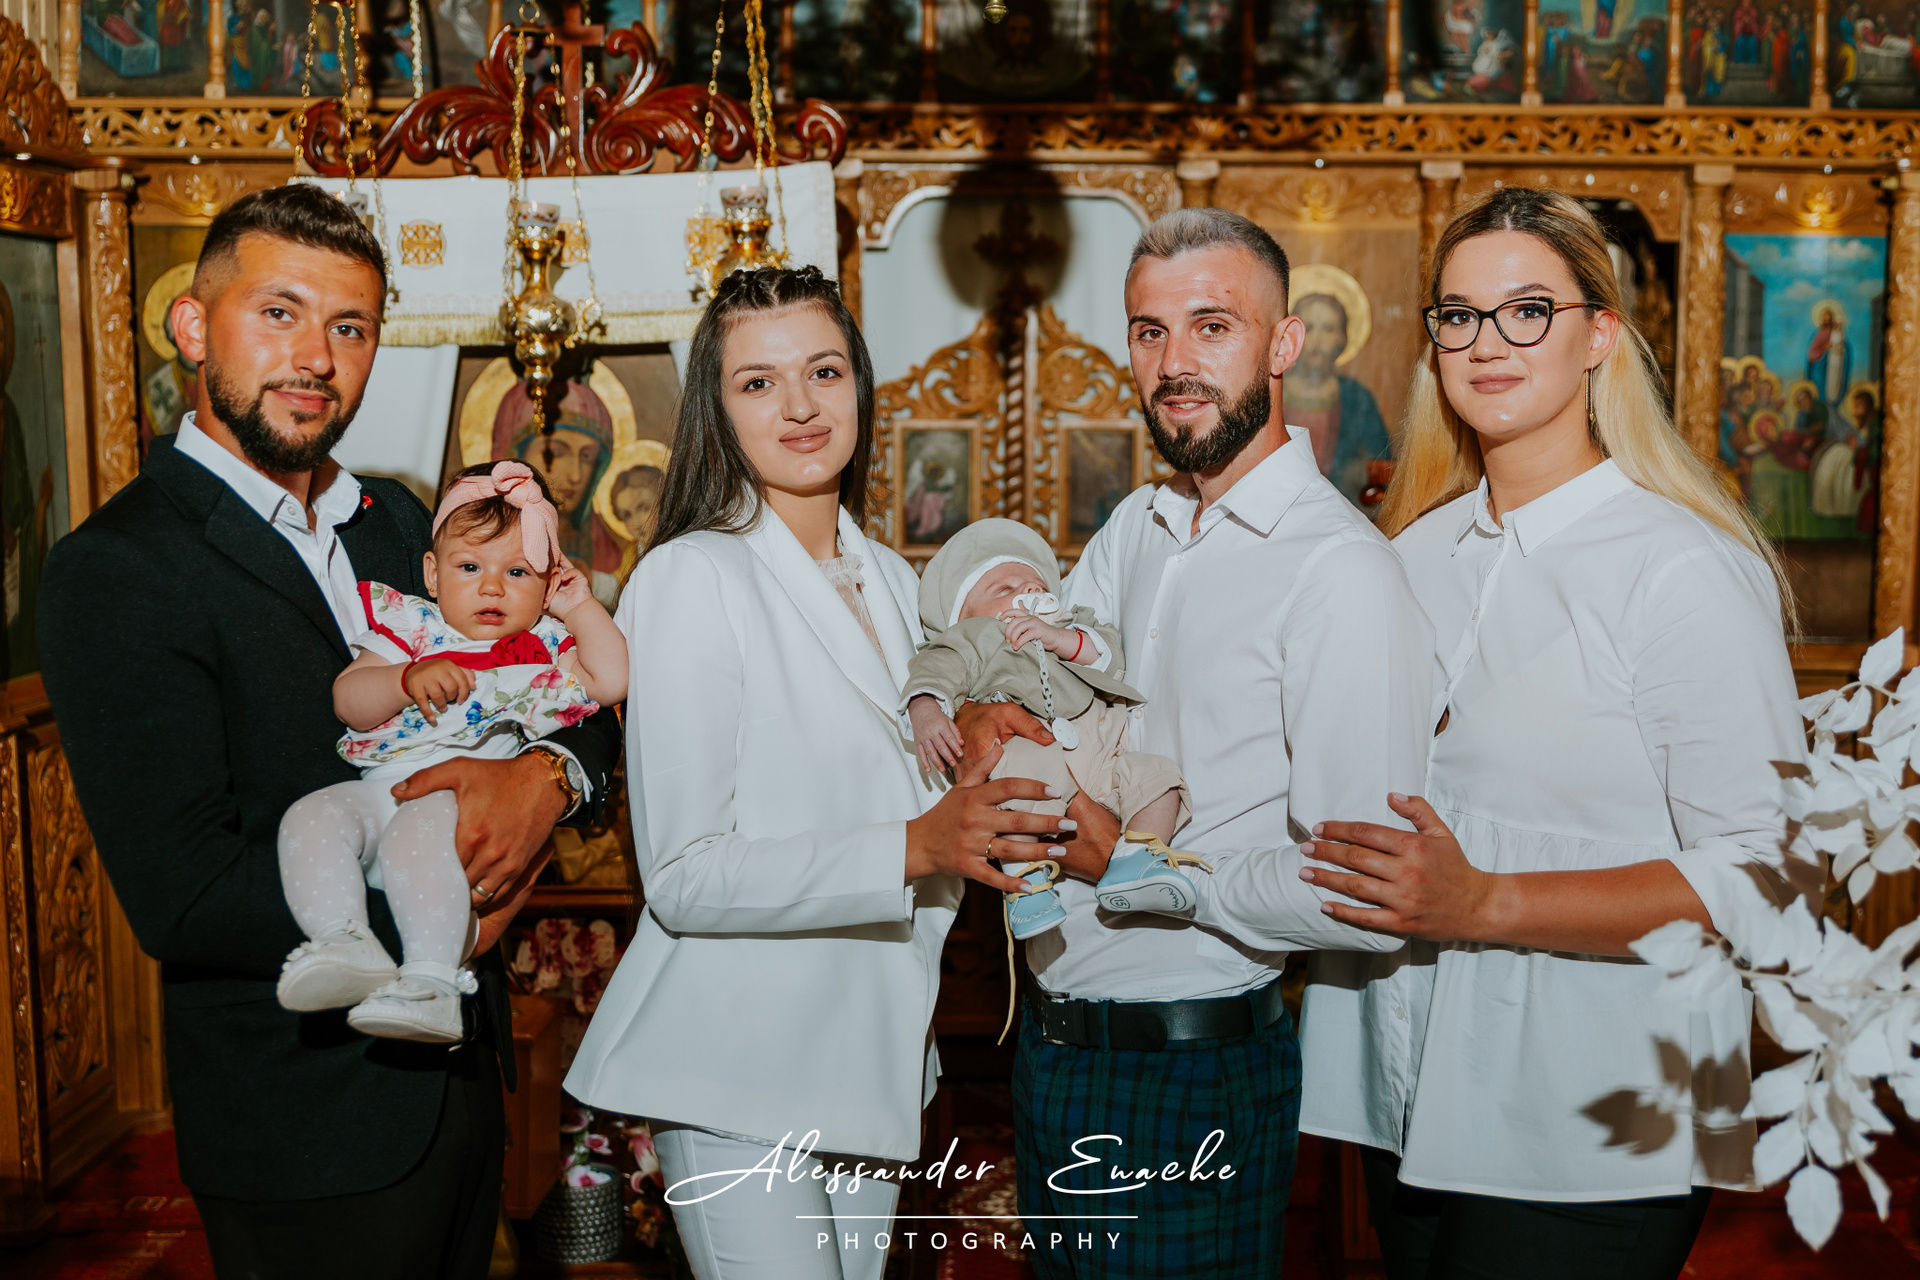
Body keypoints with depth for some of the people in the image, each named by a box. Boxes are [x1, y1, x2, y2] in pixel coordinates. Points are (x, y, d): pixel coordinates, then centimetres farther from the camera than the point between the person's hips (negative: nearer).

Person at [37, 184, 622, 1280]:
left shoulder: (398, 524, 7)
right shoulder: (117, 572, -16)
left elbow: (585, 704, 7)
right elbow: (183, 894, -23)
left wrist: (548, 774, -15)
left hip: (465, 1071, 7)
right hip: (305, 1133, -7)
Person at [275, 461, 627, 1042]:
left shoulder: (546, 646, 21)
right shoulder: (410, 626, 18)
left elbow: (613, 679, 7)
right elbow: (349, 701, 7)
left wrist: (580, 607, 14)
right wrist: (407, 679, -13)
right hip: (378, 790, 4)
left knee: (421, 828, -36)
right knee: (310, 816, -24)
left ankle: (432, 981, -42)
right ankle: (346, 943, -33)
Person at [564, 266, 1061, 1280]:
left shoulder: (890, 580, 11)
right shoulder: (693, 577, -12)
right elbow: (682, 878, -18)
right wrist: (912, 848, -25)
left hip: (873, 1062, 7)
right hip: (740, 1078, -7)